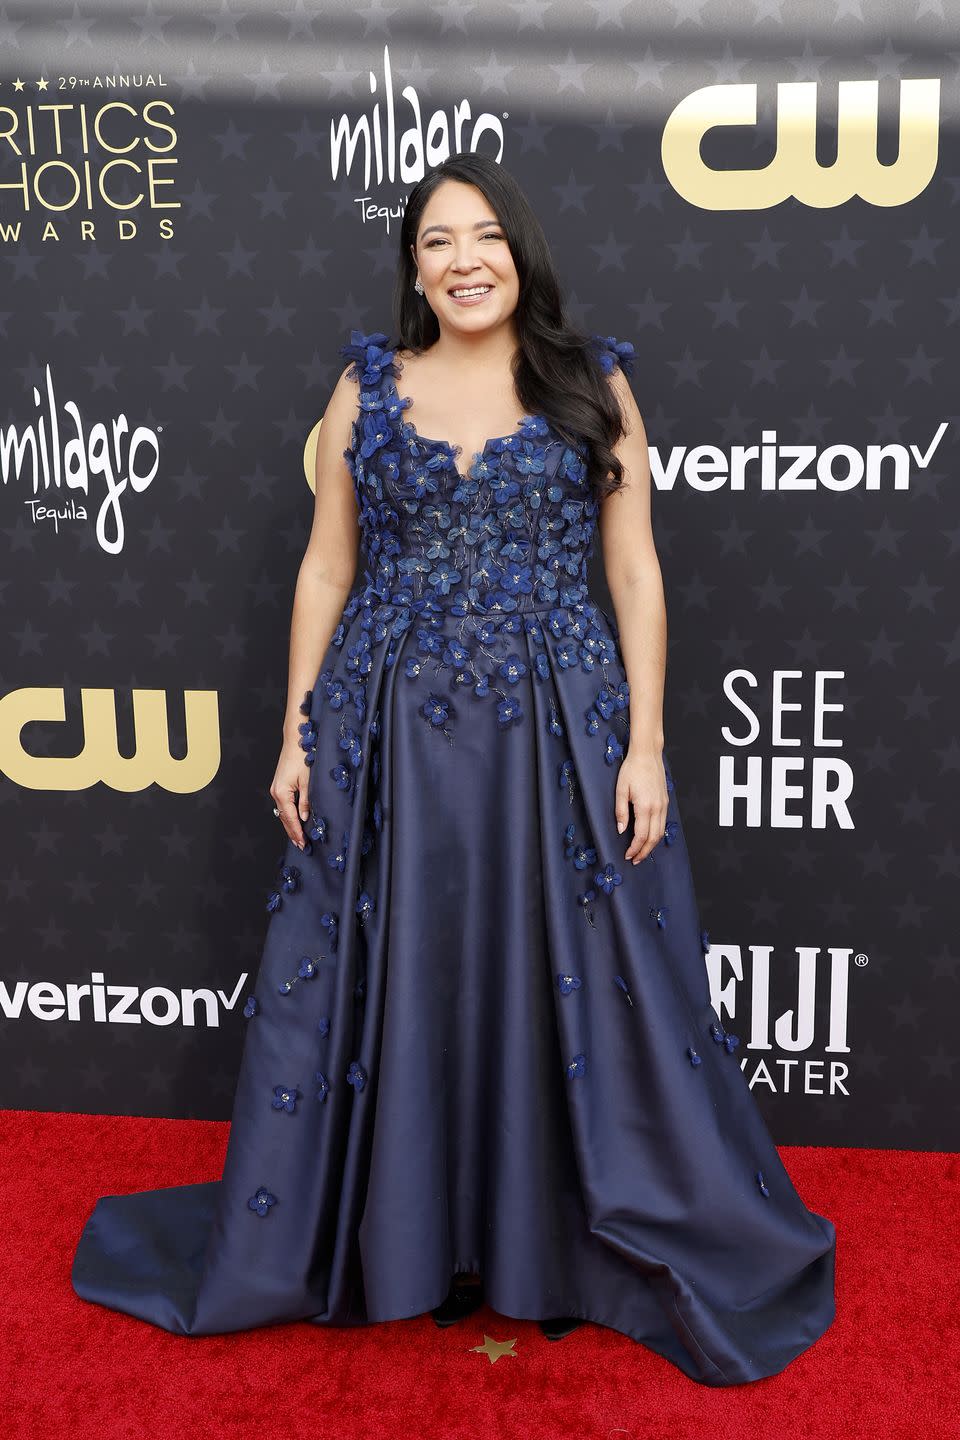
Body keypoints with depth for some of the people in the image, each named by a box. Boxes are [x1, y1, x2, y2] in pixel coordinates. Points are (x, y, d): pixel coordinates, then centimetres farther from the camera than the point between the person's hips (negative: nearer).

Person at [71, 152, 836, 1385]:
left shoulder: (593, 383, 4)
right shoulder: (367, 384, 7)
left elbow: (634, 569, 2)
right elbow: (325, 568, 8)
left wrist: (645, 743, -6)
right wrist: (296, 732, 2)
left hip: (557, 731, -1)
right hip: (388, 732, 2)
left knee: (572, 989, 5)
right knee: (383, 991, 8)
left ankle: (560, 1250, 27)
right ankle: (395, 1241, 29)